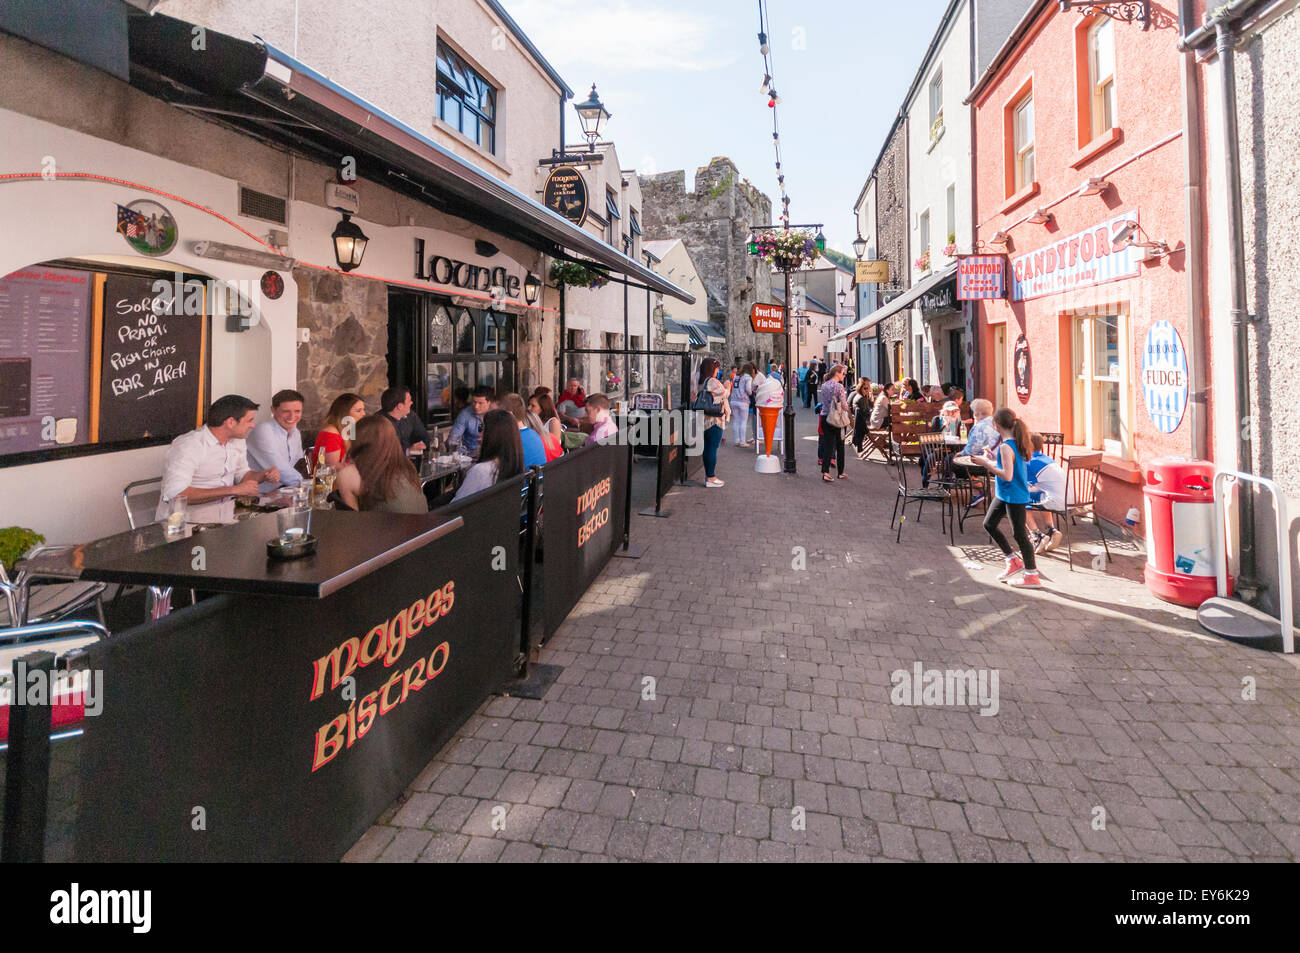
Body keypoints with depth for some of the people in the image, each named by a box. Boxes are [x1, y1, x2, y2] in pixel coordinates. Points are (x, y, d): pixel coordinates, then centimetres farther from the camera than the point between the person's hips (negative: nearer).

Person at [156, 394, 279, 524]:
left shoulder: (237, 441, 8)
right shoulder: (188, 445, -17)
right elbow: (174, 494, -27)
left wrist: (264, 475, 0)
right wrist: (233, 490, -26)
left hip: (226, 518, 8)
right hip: (187, 523, -8)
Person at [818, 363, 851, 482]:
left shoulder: (824, 386, 6)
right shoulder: (839, 386, -13)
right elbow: (844, 405, -13)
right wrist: (847, 408, 8)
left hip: (825, 417, 5)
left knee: (828, 445, 5)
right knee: (840, 446, 10)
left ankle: (825, 472, -9)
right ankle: (840, 472, 19)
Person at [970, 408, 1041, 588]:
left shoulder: (1005, 446, -23)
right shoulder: (1016, 442, 6)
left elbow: (1007, 475, -28)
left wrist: (986, 464, -24)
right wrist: (993, 458, 17)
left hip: (1014, 496, -10)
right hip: (1004, 494, 10)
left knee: (1019, 534, 0)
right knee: (989, 524, 17)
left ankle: (1032, 576, 11)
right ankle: (1014, 561, 27)